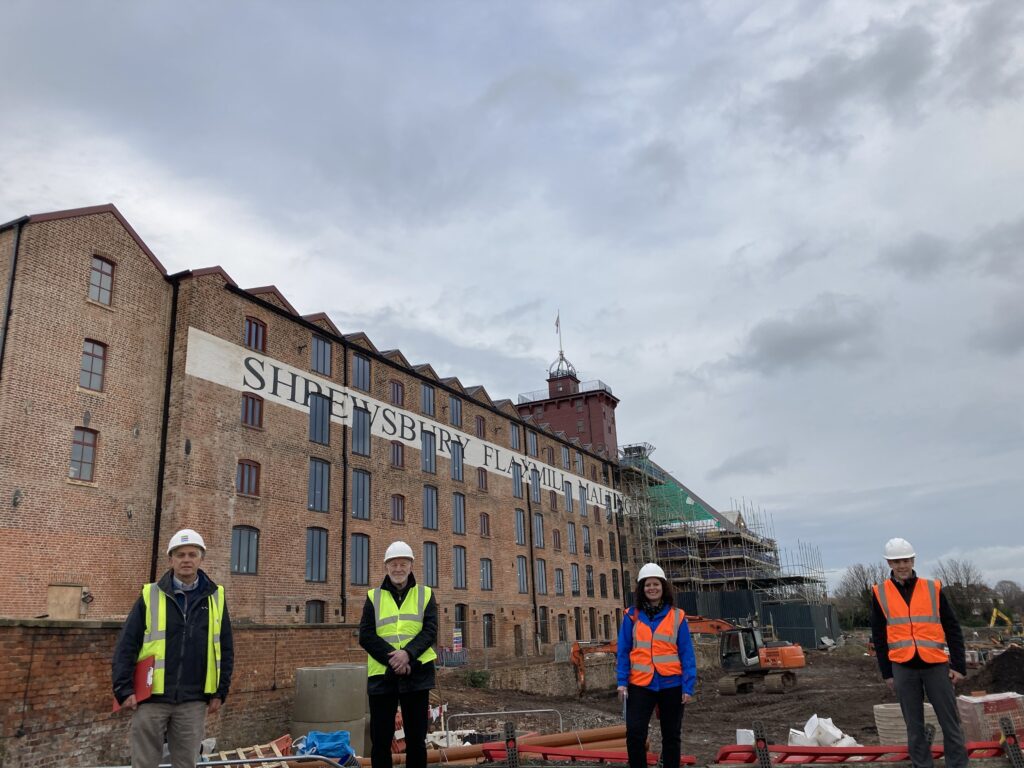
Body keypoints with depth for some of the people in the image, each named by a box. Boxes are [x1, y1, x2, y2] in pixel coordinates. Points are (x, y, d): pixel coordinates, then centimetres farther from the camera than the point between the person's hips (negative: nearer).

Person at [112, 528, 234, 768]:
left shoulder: (215, 597, 4)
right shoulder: (150, 595, -1)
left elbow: (225, 649, 8)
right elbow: (126, 645, -1)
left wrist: (220, 692, 5)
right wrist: (124, 690, -7)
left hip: (193, 701, 2)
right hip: (151, 698, -1)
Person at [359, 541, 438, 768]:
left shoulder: (425, 594, 7)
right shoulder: (373, 596, 7)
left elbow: (430, 631, -3)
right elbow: (366, 635, -2)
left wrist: (408, 653, -20)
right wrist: (392, 658, -16)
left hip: (416, 673, 0)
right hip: (381, 674, 0)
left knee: (416, 738, 7)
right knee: (380, 739, 6)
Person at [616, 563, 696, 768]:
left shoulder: (677, 616, 0)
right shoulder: (632, 616, 1)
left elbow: (687, 654, 1)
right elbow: (623, 652, 2)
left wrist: (688, 686, -5)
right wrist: (622, 682, -5)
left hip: (671, 684, 1)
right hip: (640, 685, 0)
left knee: (672, 735, 12)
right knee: (634, 732, -8)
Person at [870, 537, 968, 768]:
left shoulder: (933, 588, 2)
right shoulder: (880, 593, 2)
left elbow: (953, 629, 4)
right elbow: (879, 636, 6)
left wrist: (959, 665, -1)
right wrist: (886, 672, 4)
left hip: (936, 665, 0)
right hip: (903, 668, 0)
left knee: (950, 722, 5)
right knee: (914, 725, 8)